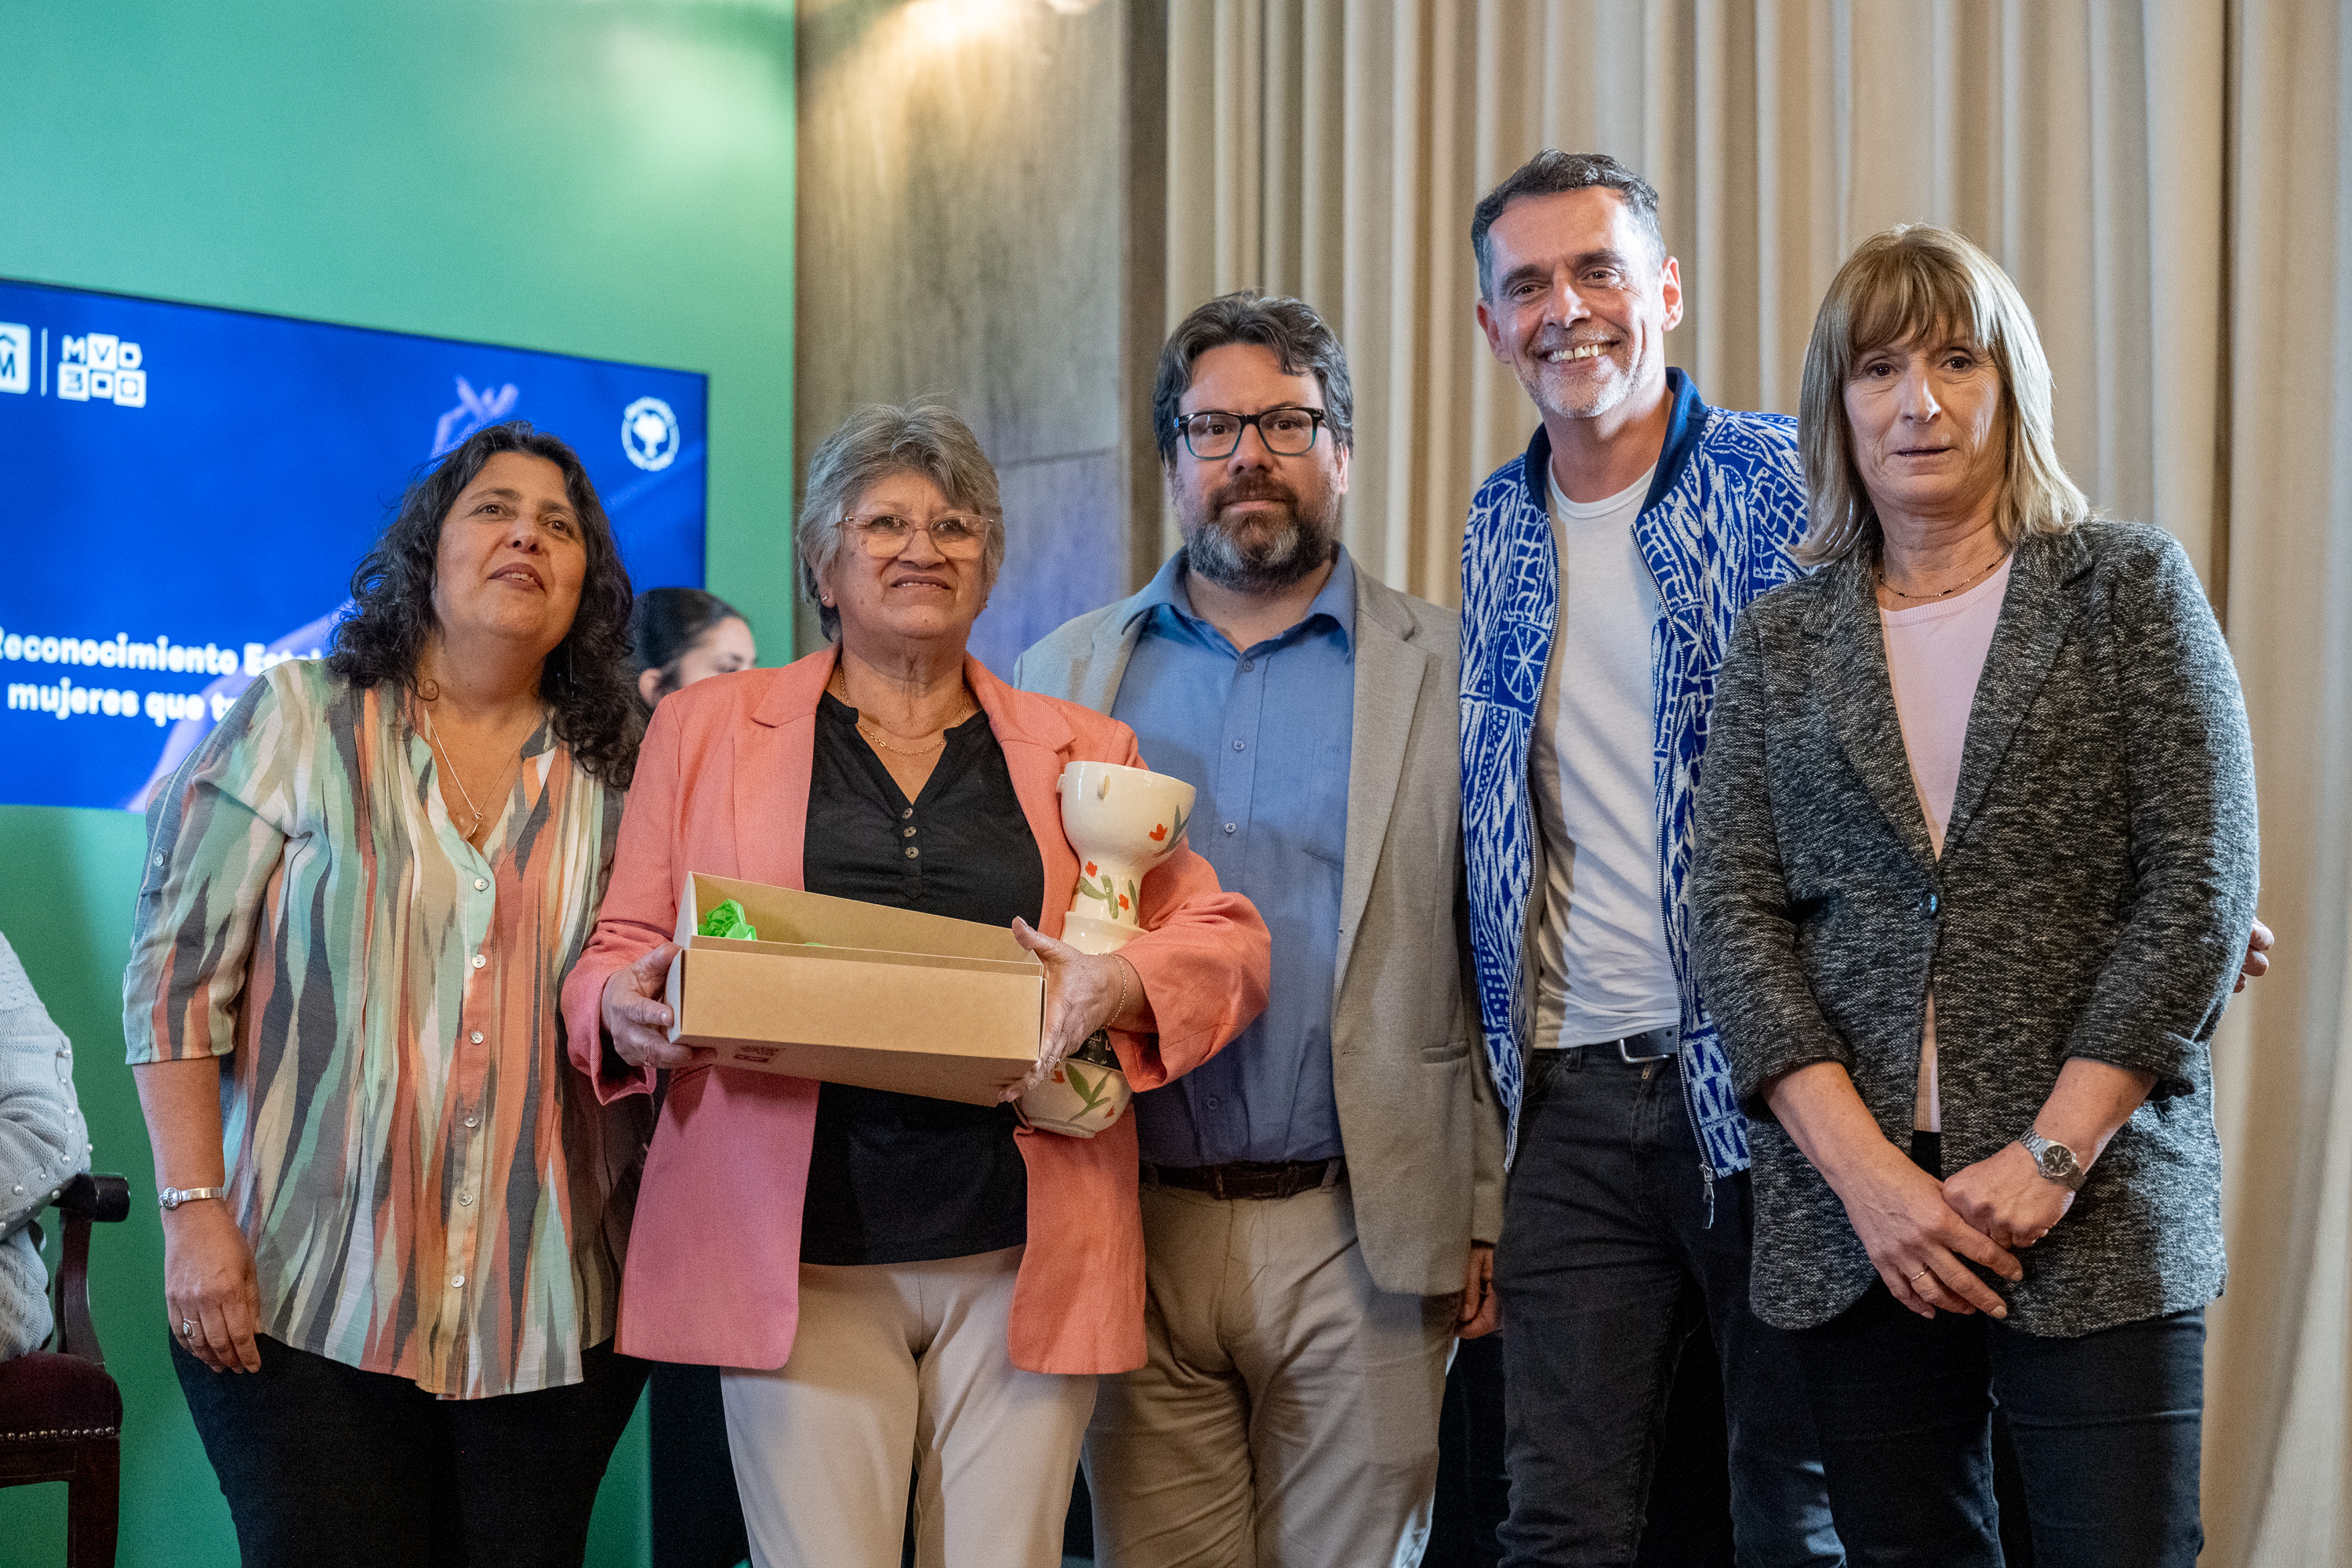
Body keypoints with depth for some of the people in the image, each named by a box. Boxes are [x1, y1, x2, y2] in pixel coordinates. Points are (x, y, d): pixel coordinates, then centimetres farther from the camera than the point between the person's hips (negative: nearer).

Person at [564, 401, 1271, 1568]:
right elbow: (620, 949, 13)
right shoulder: (704, 729, 13)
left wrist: (1122, 983, -9)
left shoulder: (1081, 750, 15)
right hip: (800, 1253, -1)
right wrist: (625, 1011, -11)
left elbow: (1226, 939, 13)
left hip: (1023, 1255, 1)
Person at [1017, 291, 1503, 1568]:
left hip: (1361, 1238, -2)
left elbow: (1493, 974, 2)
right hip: (1133, 1232, 2)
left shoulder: (1444, 674, 4)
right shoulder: (1066, 675, 11)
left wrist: (1487, 1219, -3)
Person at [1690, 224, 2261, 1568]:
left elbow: (2202, 889, -3)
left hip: (2095, 1213, -2)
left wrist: (2049, 1158, -10)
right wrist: (1867, 1171, -10)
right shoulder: (1780, 640, 11)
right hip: (1852, 1214, 2)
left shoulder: (2131, 588, 4)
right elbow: (1738, 916, 3)